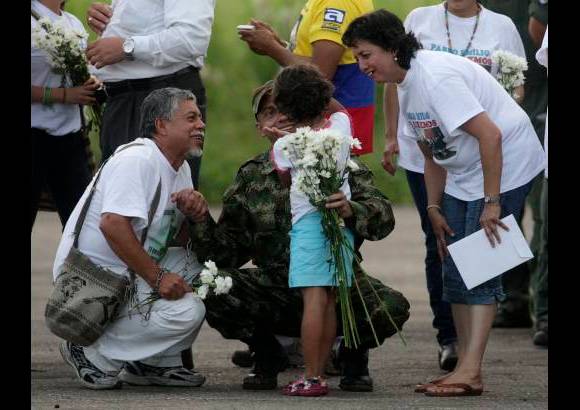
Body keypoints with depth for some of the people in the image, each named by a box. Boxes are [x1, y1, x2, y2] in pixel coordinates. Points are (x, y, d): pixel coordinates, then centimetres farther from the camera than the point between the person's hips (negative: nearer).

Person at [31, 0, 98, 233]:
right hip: (37, 134, -6)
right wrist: (64, 95, -19)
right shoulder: (34, 21, -10)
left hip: (70, 135, 6)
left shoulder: (74, 24, 12)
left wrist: (90, 85, 2)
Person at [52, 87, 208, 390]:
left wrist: (193, 216, -7)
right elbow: (113, 225, -29)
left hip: (129, 275, 10)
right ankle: (94, 354, -10)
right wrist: (157, 277, -27)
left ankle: (152, 363, 7)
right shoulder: (137, 159, -17)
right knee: (187, 311, -23)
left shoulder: (181, 169, 14)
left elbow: (179, 239, 16)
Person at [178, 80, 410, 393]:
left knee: (392, 307, -31)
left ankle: (354, 354, 7)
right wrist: (199, 220, -12)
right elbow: (226, 253, 6)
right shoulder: (249, 178, 7)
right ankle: (266, 354, 4)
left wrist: (352, 211, -33)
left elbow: (383, 217, -12)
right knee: (212, 289, -26)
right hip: (275, 291, 1)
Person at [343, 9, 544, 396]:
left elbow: (489, 135, -28)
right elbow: (433, 154, 17)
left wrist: (491, 202, -26)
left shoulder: (436, 77, -24)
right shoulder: (406, 87, 7)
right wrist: (434, 209, 11)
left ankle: (471, 372, -16)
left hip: (505, 168, -10)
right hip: (462, 175, 10)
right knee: (455, 271, 9)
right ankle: (465, 367, 14)